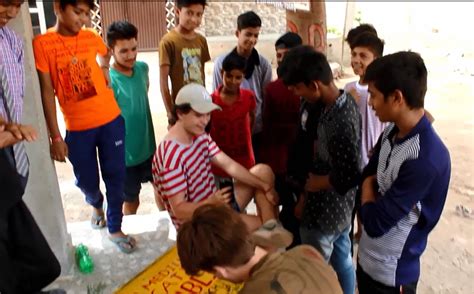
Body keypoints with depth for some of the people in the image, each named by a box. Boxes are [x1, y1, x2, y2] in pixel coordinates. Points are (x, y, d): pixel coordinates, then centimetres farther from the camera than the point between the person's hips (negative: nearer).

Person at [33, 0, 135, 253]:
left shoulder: (92, 38, 1)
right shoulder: (42, 44, -8)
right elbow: (47, 92, -9)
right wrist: (55, 137, -10)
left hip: (111, 120, 2)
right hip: (77, 128, -2)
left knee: (115, 176, 8)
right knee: (87, 181, 12)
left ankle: (115, 229, 26)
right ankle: (96, 205, 47)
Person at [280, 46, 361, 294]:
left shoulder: (338, 123, -33)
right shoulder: (346, 100, -4)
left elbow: (347, 178, -28)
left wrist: (312, 183, -13)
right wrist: (316, 176, 5)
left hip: (325, 212, -8)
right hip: (343, 206, 9)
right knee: (341, 260, 27)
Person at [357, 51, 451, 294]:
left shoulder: (427, 159, -31)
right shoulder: (392, 131, -5)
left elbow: (376, 223, -27)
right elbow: (367, 175, 8)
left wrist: (368, 188, -10)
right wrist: (369, 185, -12)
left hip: (391, 272, -7)